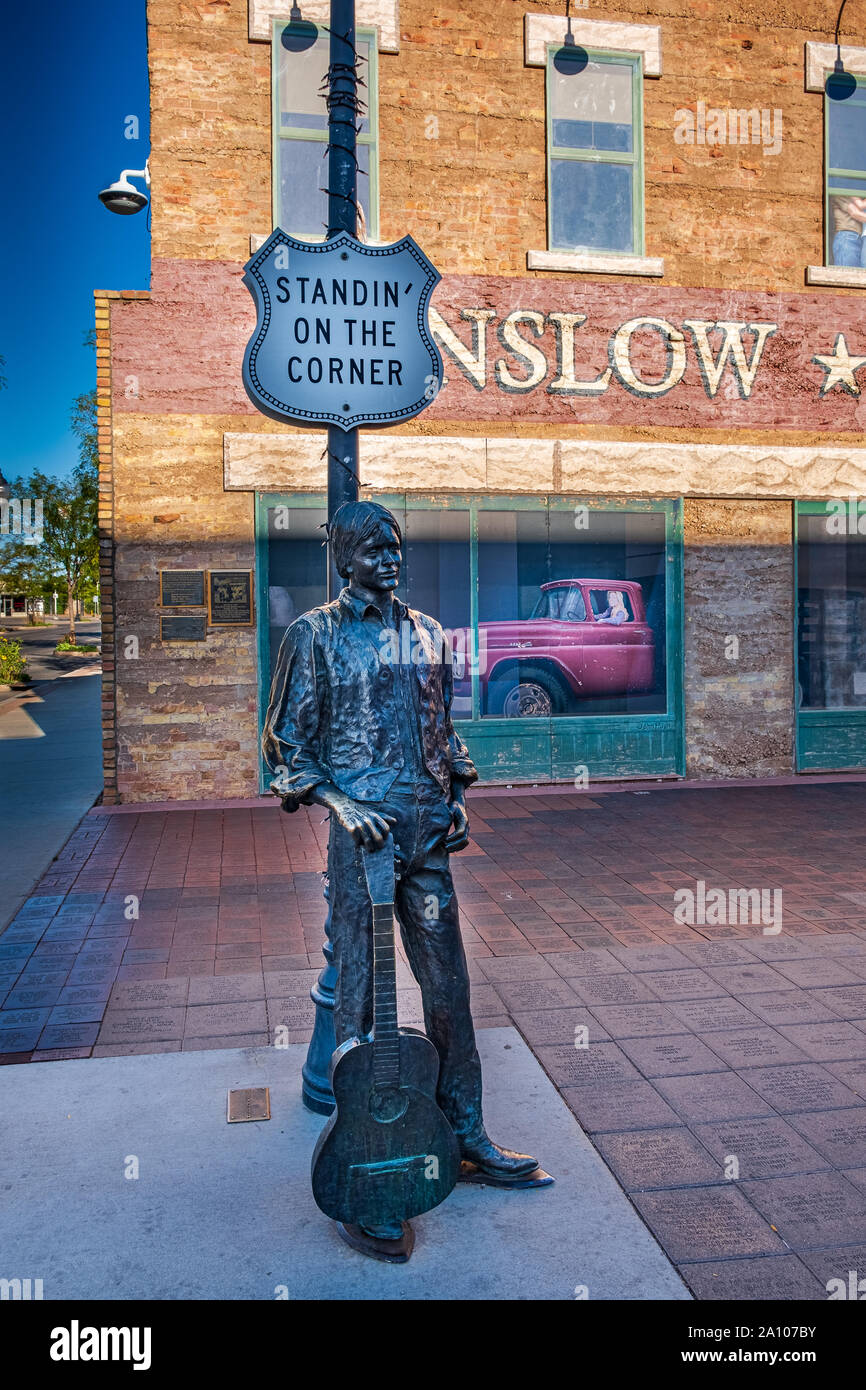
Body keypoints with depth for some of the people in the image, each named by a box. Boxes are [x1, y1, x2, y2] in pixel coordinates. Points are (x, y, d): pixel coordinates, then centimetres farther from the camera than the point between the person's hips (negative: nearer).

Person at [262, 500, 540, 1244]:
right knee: (359, 994, 3)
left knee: (448, 983, 11)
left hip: (427, 826, 5)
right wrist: (339, 803, -15)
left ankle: (466, 1132, 27)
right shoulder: (315, 634, -1)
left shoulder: (428, 633, 13)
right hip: (360, 829, -5)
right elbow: (287, 743, -2)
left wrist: (457, 798, 7)